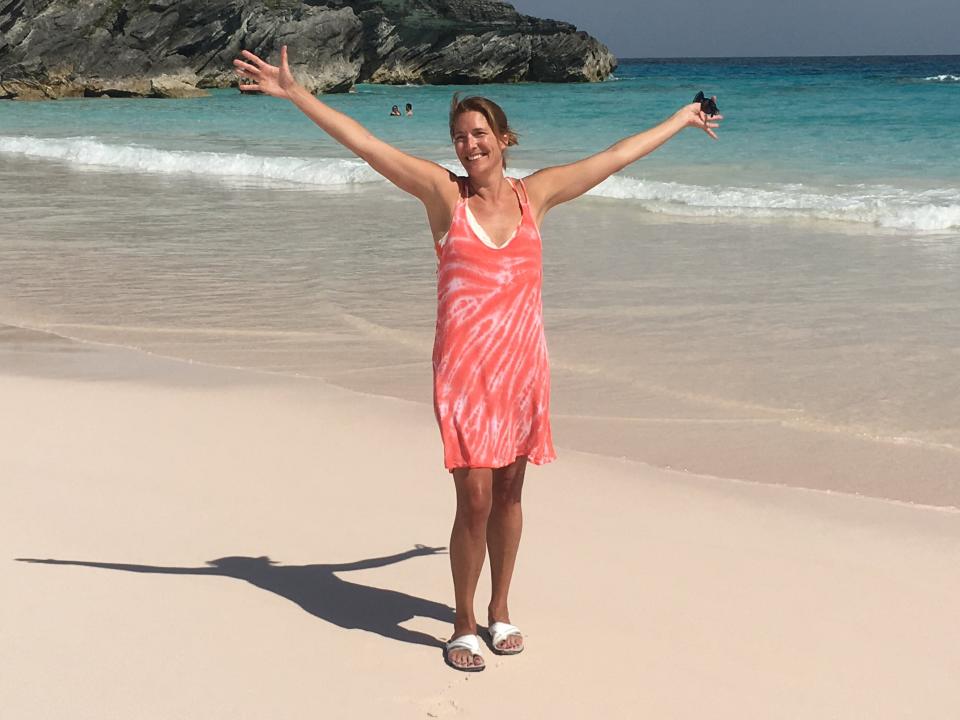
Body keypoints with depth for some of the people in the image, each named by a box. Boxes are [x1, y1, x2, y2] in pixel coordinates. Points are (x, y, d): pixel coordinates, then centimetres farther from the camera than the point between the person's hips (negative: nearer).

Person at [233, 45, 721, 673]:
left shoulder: (534, 194, 8)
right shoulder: (444, 192, 0)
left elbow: (618, 156, 18)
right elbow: (364, 143, -5)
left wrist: (682, 120, 28)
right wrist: (294, 93, -10)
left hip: (523, 362, 3)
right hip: (465, 364, -3)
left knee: (509, 491, 12)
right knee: (475, 499, -7)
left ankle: (500, 611, 29)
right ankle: (464, 625, 12)